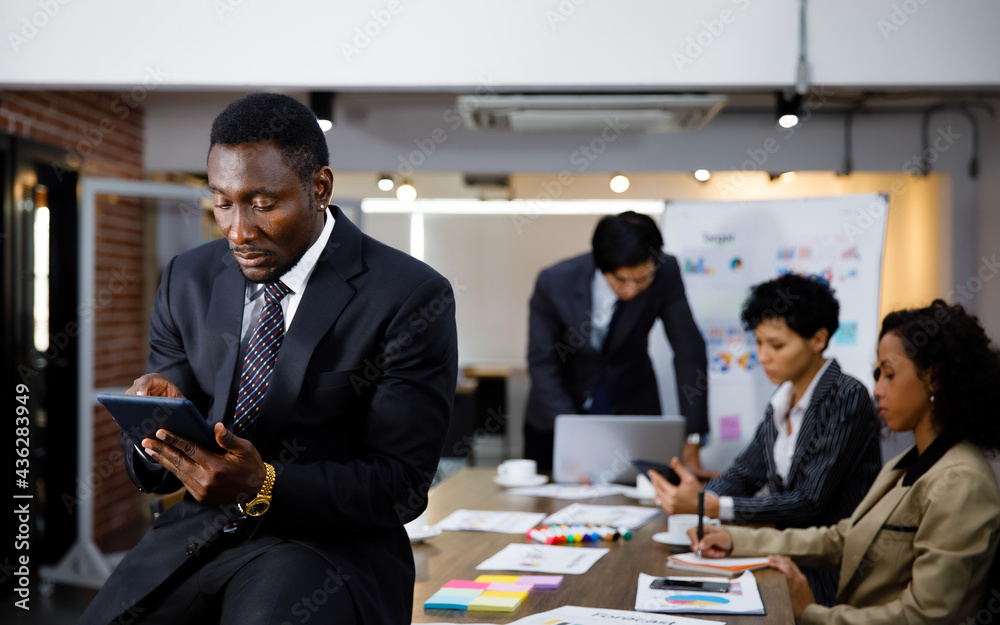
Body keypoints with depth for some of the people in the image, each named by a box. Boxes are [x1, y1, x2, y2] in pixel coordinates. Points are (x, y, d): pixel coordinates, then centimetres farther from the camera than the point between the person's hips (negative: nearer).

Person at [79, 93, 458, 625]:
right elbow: (150, 473, 10)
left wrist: (263, 486, -24)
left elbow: (401, 486, -9)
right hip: (199, 534, 5)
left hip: (331, 542, -4)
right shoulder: (187, 281, 8)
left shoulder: (412, 299, -8)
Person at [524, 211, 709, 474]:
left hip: (632, 409, 1)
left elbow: (689, 350, -17)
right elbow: (542, 364, -19)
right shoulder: (555, 282, -26)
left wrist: (692, 440, -22)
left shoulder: (665, 273, -23)